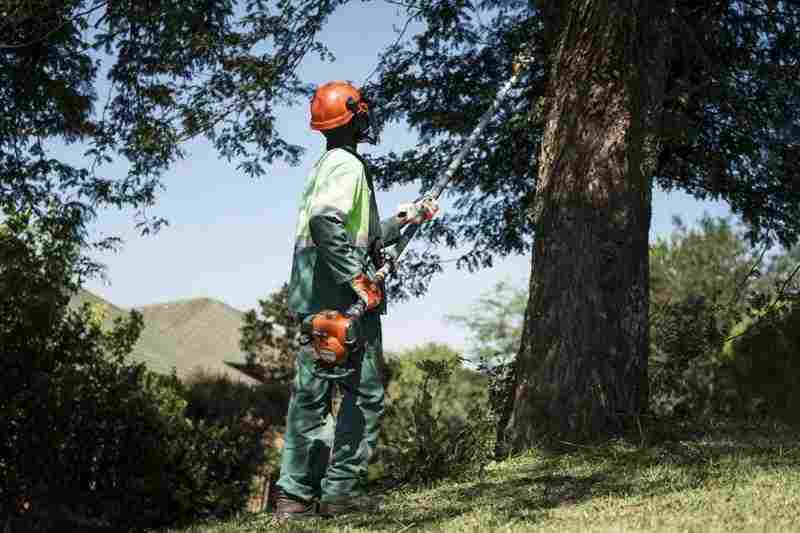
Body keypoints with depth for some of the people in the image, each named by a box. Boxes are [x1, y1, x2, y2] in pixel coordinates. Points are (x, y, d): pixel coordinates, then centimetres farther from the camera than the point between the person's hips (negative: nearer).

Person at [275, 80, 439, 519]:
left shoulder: (325, 166, 21)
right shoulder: (347, 164, -10)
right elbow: (325, 223, -27)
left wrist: (404, 220, 30)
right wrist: (360, 280, -24)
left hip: (314, 300, 9)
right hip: (344, 300, -9)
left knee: (310, 393, 8)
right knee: (365, 392, -2)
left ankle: (294, 495, 11)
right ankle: (341, 490, -2)